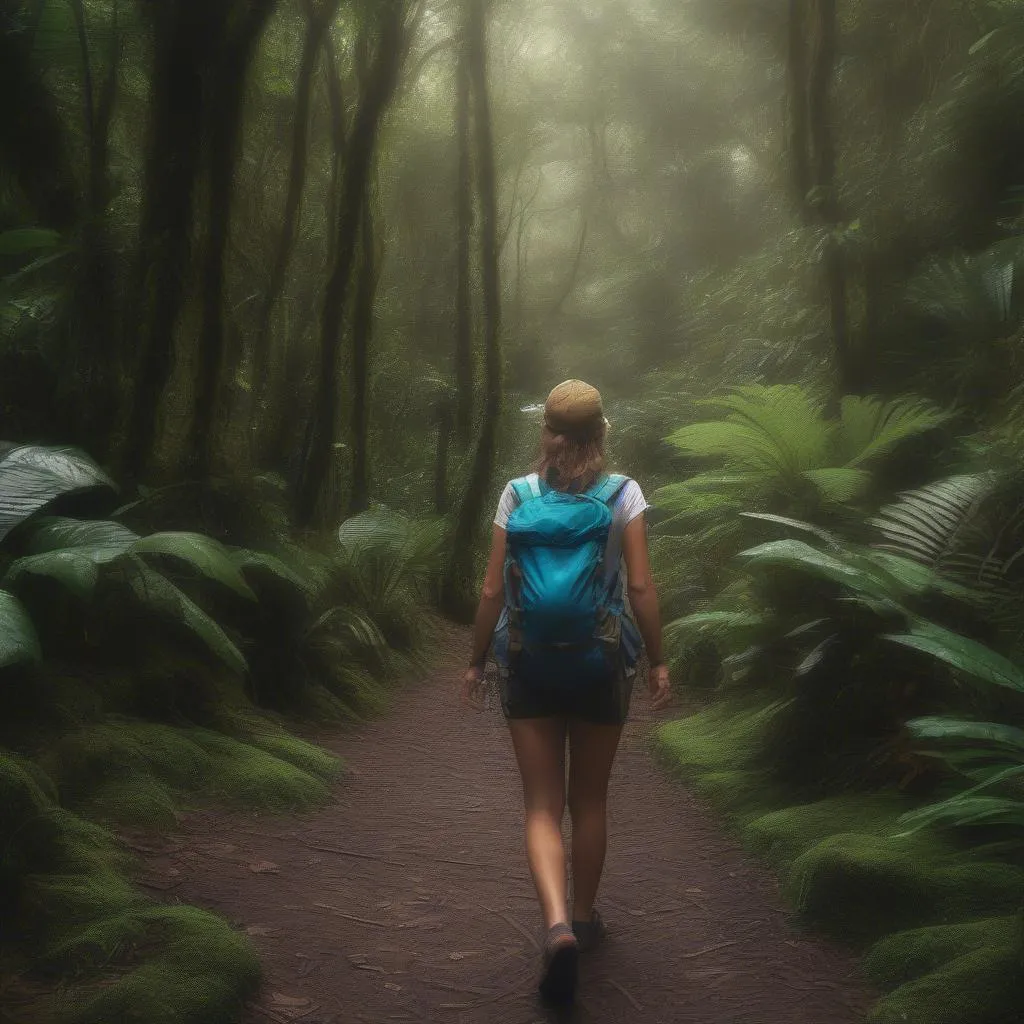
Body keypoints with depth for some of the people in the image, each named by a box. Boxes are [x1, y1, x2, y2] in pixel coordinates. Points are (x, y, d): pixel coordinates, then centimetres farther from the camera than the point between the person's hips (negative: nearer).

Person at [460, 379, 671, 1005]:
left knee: (543, 807, 4)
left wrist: (476, 662, 7)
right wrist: (658, 661, 0)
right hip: (600, 664, 0)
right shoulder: (623, 494, -5)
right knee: (590, 802, 18)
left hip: (529, 665, 0)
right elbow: (642, 587, -9)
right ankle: (584, 919, 32)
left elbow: (493, 590, -3)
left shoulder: (517, 494, -2)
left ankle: (558, 927, -17)